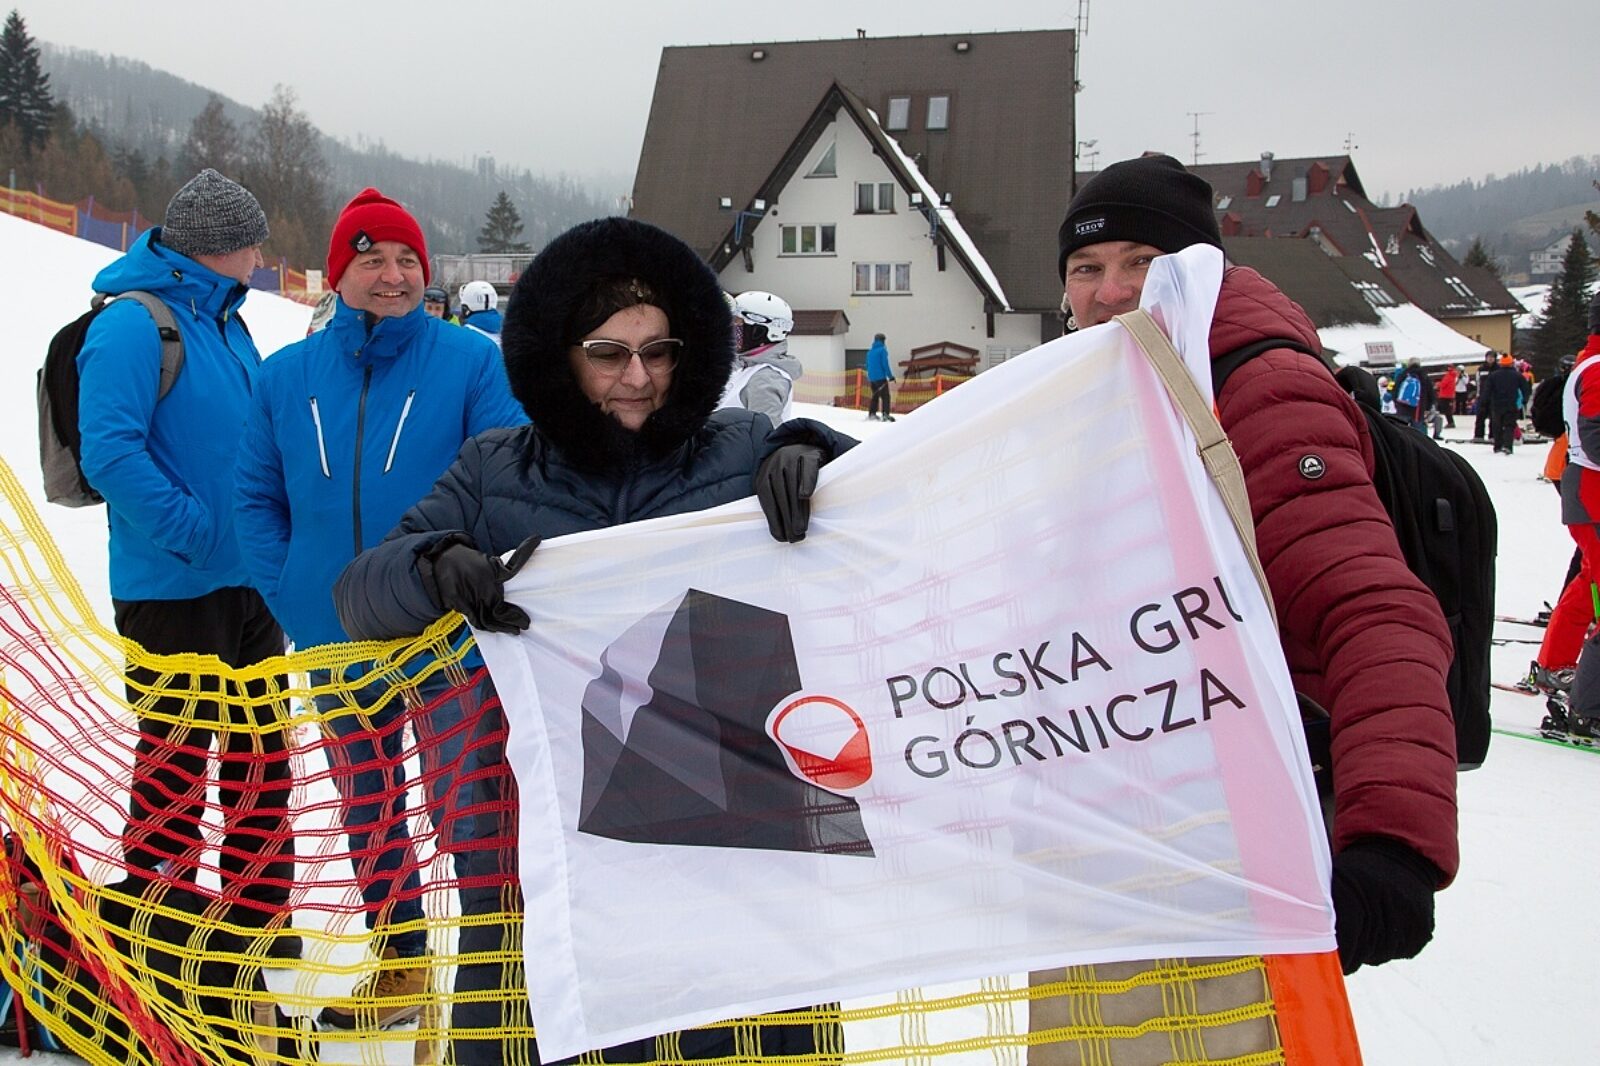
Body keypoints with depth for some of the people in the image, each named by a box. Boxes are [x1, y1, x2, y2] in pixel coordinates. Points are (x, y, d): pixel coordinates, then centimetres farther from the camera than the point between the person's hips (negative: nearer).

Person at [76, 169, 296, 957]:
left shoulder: (224, 322, 13)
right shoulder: (134, 325, -14)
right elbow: (110, 454, -22)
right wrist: (194, 533, -22)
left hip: (247, 582, 8)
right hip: (174, 590, -8)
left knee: (262, 760, 14)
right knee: (175, 768, 3)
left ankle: (260, 922, 28)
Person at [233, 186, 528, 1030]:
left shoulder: (471, 361, -8)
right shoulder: (288, 375, 4)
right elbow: (257, 495, 9)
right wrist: (288, 597, -1)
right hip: (335, 642, 5)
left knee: (465, 810, 1)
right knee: (366, 813, 18)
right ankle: (399, 966, 36)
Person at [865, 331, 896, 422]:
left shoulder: (870, 351, 13)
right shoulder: (882, 350, -7)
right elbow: (885, 364, -14)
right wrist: (890, 375, -11)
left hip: (872, 377, 7)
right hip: (881, 377, -7)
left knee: (875, 396, 19)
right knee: (885, 396, -7)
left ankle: (872, 413, 18)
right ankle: (885, 415, -17)